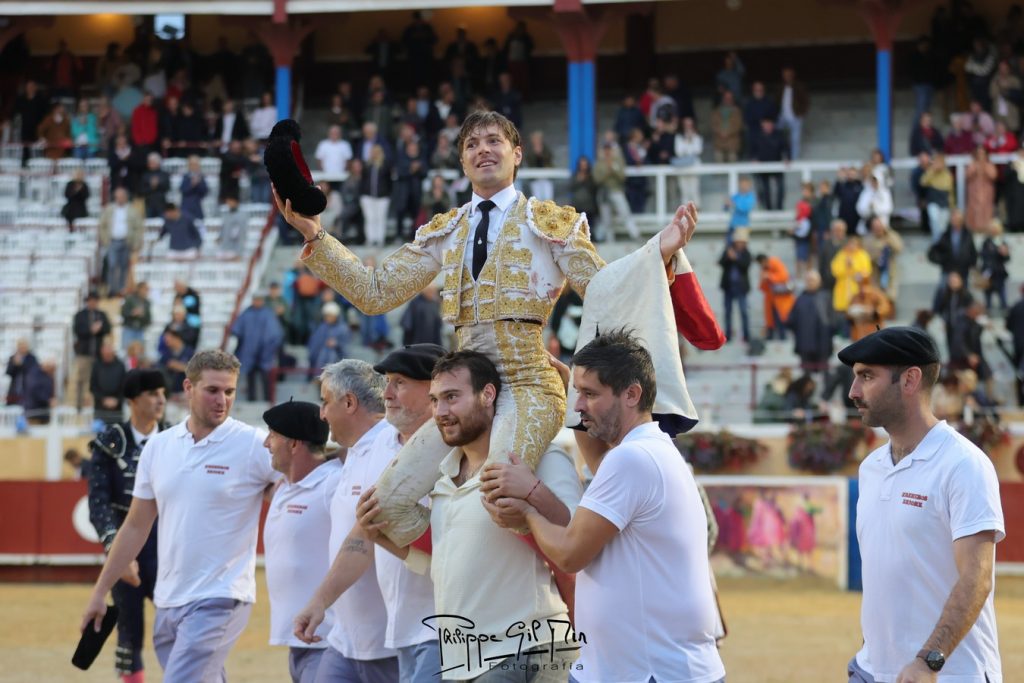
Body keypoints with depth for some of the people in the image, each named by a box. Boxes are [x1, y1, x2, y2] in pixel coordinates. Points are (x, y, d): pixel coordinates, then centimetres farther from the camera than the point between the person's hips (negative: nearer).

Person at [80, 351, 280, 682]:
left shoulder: (255, 445, -8)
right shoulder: (158, 446, 7)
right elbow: (136, 527, 14)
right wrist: (100, 591, 15)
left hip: (218, 600, -6)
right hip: (168, 601, 6)